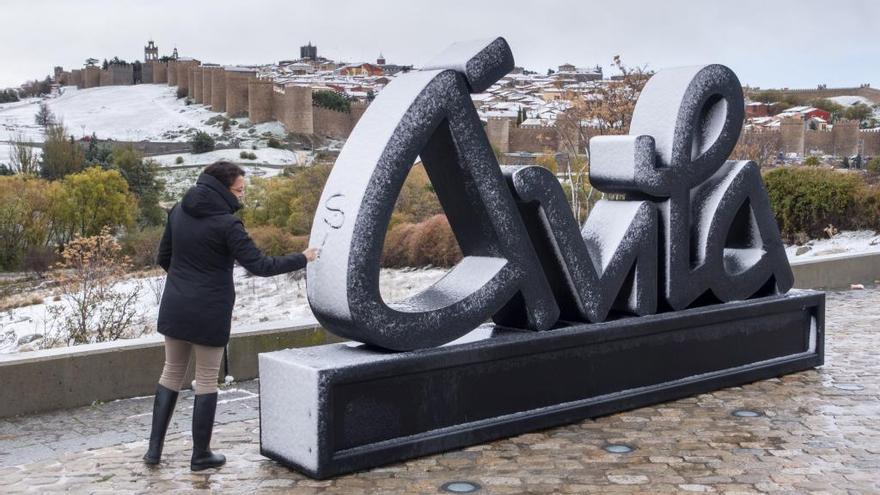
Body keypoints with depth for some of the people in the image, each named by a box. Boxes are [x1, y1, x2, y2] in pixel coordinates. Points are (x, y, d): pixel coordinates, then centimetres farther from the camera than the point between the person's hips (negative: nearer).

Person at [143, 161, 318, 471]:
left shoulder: (179, 212, 4)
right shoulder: (226, 223, -17)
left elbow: (163, 258, 12)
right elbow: (258, 265, -18)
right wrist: (302, 259, -8)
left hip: (175, 308, 6)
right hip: (209, 313, -6)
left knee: (171, 374, 17)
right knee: (206, 381, 6)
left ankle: (154, 448, 18)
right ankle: (201, 455, 14)